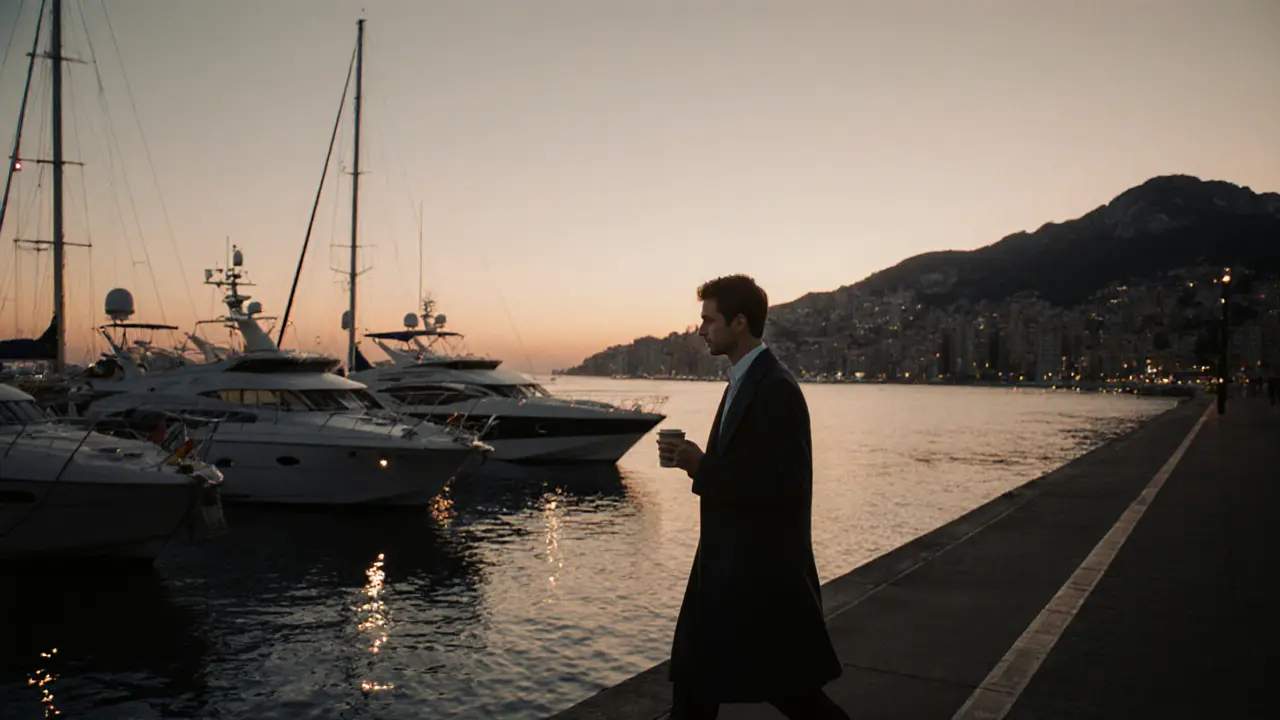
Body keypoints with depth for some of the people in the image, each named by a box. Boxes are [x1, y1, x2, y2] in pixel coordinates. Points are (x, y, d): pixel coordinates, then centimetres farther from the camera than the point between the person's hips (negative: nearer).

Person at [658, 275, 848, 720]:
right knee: (693, 676, 15)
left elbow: (785, 485, -26)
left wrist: (702, 466, -22)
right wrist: (697, 462, 5)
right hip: (729, 564, 10)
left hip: (764, 568, -10)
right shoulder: (743, 382, 11)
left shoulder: (776, 388, -20)